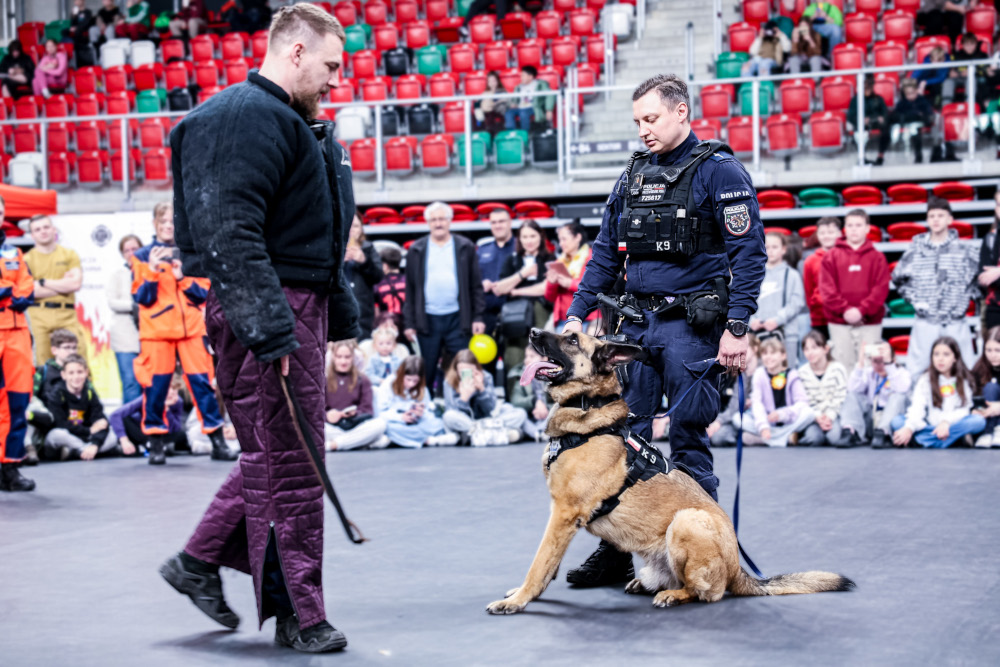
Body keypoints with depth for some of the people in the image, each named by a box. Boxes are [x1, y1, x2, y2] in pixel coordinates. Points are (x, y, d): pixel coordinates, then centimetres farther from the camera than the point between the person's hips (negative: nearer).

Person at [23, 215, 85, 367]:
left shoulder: (69, 255, 12)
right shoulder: (27, 259, 8)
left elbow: (76, 284, -2)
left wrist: (43, 282, -3)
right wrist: (63, 285, -3)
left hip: (66, 314, 1)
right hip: (39, 315, -1)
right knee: (43, 364, -5)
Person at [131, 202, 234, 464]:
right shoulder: (143, 256, 6)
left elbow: (204, 293, 6)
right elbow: (141, 297, -1)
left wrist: (182, 278, -10)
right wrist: (152, 272, -15)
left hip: (191, 327, 1)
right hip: (156, 331, -1)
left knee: (202, 382, -2)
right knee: (156, 386, -3)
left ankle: (218, 442, 2)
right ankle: (156, 444, 7)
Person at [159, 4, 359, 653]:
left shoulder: (295, 124, 20)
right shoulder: (244, 119, -14)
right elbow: (230, 234, -24)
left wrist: (341, 312, 23)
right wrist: (269, 329, -27)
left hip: (301, 305, 11)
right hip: (266, 309, -11)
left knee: (277, 451, 16)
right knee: (287, 460, -4)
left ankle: (201, 561, 29)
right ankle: (297, 614, 4)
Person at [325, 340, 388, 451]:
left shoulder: (362, 381, 16)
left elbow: (367, 410, 7)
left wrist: (355, 413, -16)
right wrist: (327, 415, -20)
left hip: (355, 425, 2)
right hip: (332, 428, -2)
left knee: (380, 424, -29)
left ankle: (332, 444, -28)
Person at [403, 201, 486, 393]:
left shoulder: (465, 247, 5)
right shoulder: (416, 250, 6)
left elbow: (476, 285, 5)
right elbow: (410, 288, 7)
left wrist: (478, 317, -2)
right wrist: (409, 322, 2)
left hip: (457, 319, 0)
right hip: (427, 320, 0)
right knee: (425, 373, 5)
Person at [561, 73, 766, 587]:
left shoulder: (719, 172, -6)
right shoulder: (633, 175, 14)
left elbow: (748, 254, -11)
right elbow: (605, 254, 17)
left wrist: (737, 328, -19)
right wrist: (577, 314, 8)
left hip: (691, 325, -6)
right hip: (636, 322, 6)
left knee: (689, 441, -1)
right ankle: (616, 551, 12)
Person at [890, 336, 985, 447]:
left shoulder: (964, 380, 6)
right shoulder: (926, 379, 5)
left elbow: (964, 409, -3)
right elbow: (917, 407, -11)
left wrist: (946, 422, -23)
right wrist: (909, 428, -30)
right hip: (929, 426, 0)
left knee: (979, 421, -30)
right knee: (897, 421, -23)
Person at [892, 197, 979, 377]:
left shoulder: (964, 250, 2)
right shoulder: (916, 250, 4)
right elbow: (898, 278, 15)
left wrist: (964, 301, 0)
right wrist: (915, 299, 5)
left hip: (956, 323, 0)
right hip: (925, 322, 0)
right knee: (916, 372, 2)